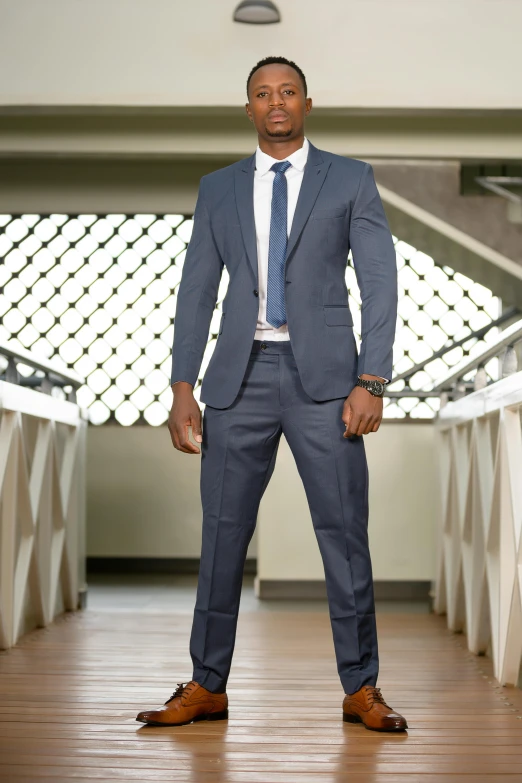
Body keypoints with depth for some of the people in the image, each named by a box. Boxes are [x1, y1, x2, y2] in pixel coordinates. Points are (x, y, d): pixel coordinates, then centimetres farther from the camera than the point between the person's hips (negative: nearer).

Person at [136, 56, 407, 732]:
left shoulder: (352, 180, 6)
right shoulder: (218, 189, 12)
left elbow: (380, 286, -1)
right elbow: (196, 290, 9)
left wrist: (370, 384, -10)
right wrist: (182, 388, 1)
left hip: (323, 375, -2)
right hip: (241, 377, 2)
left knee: (344, 532, -1)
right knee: (222, 531, 4)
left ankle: (360, 689, 10)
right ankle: (207, 688, 15)